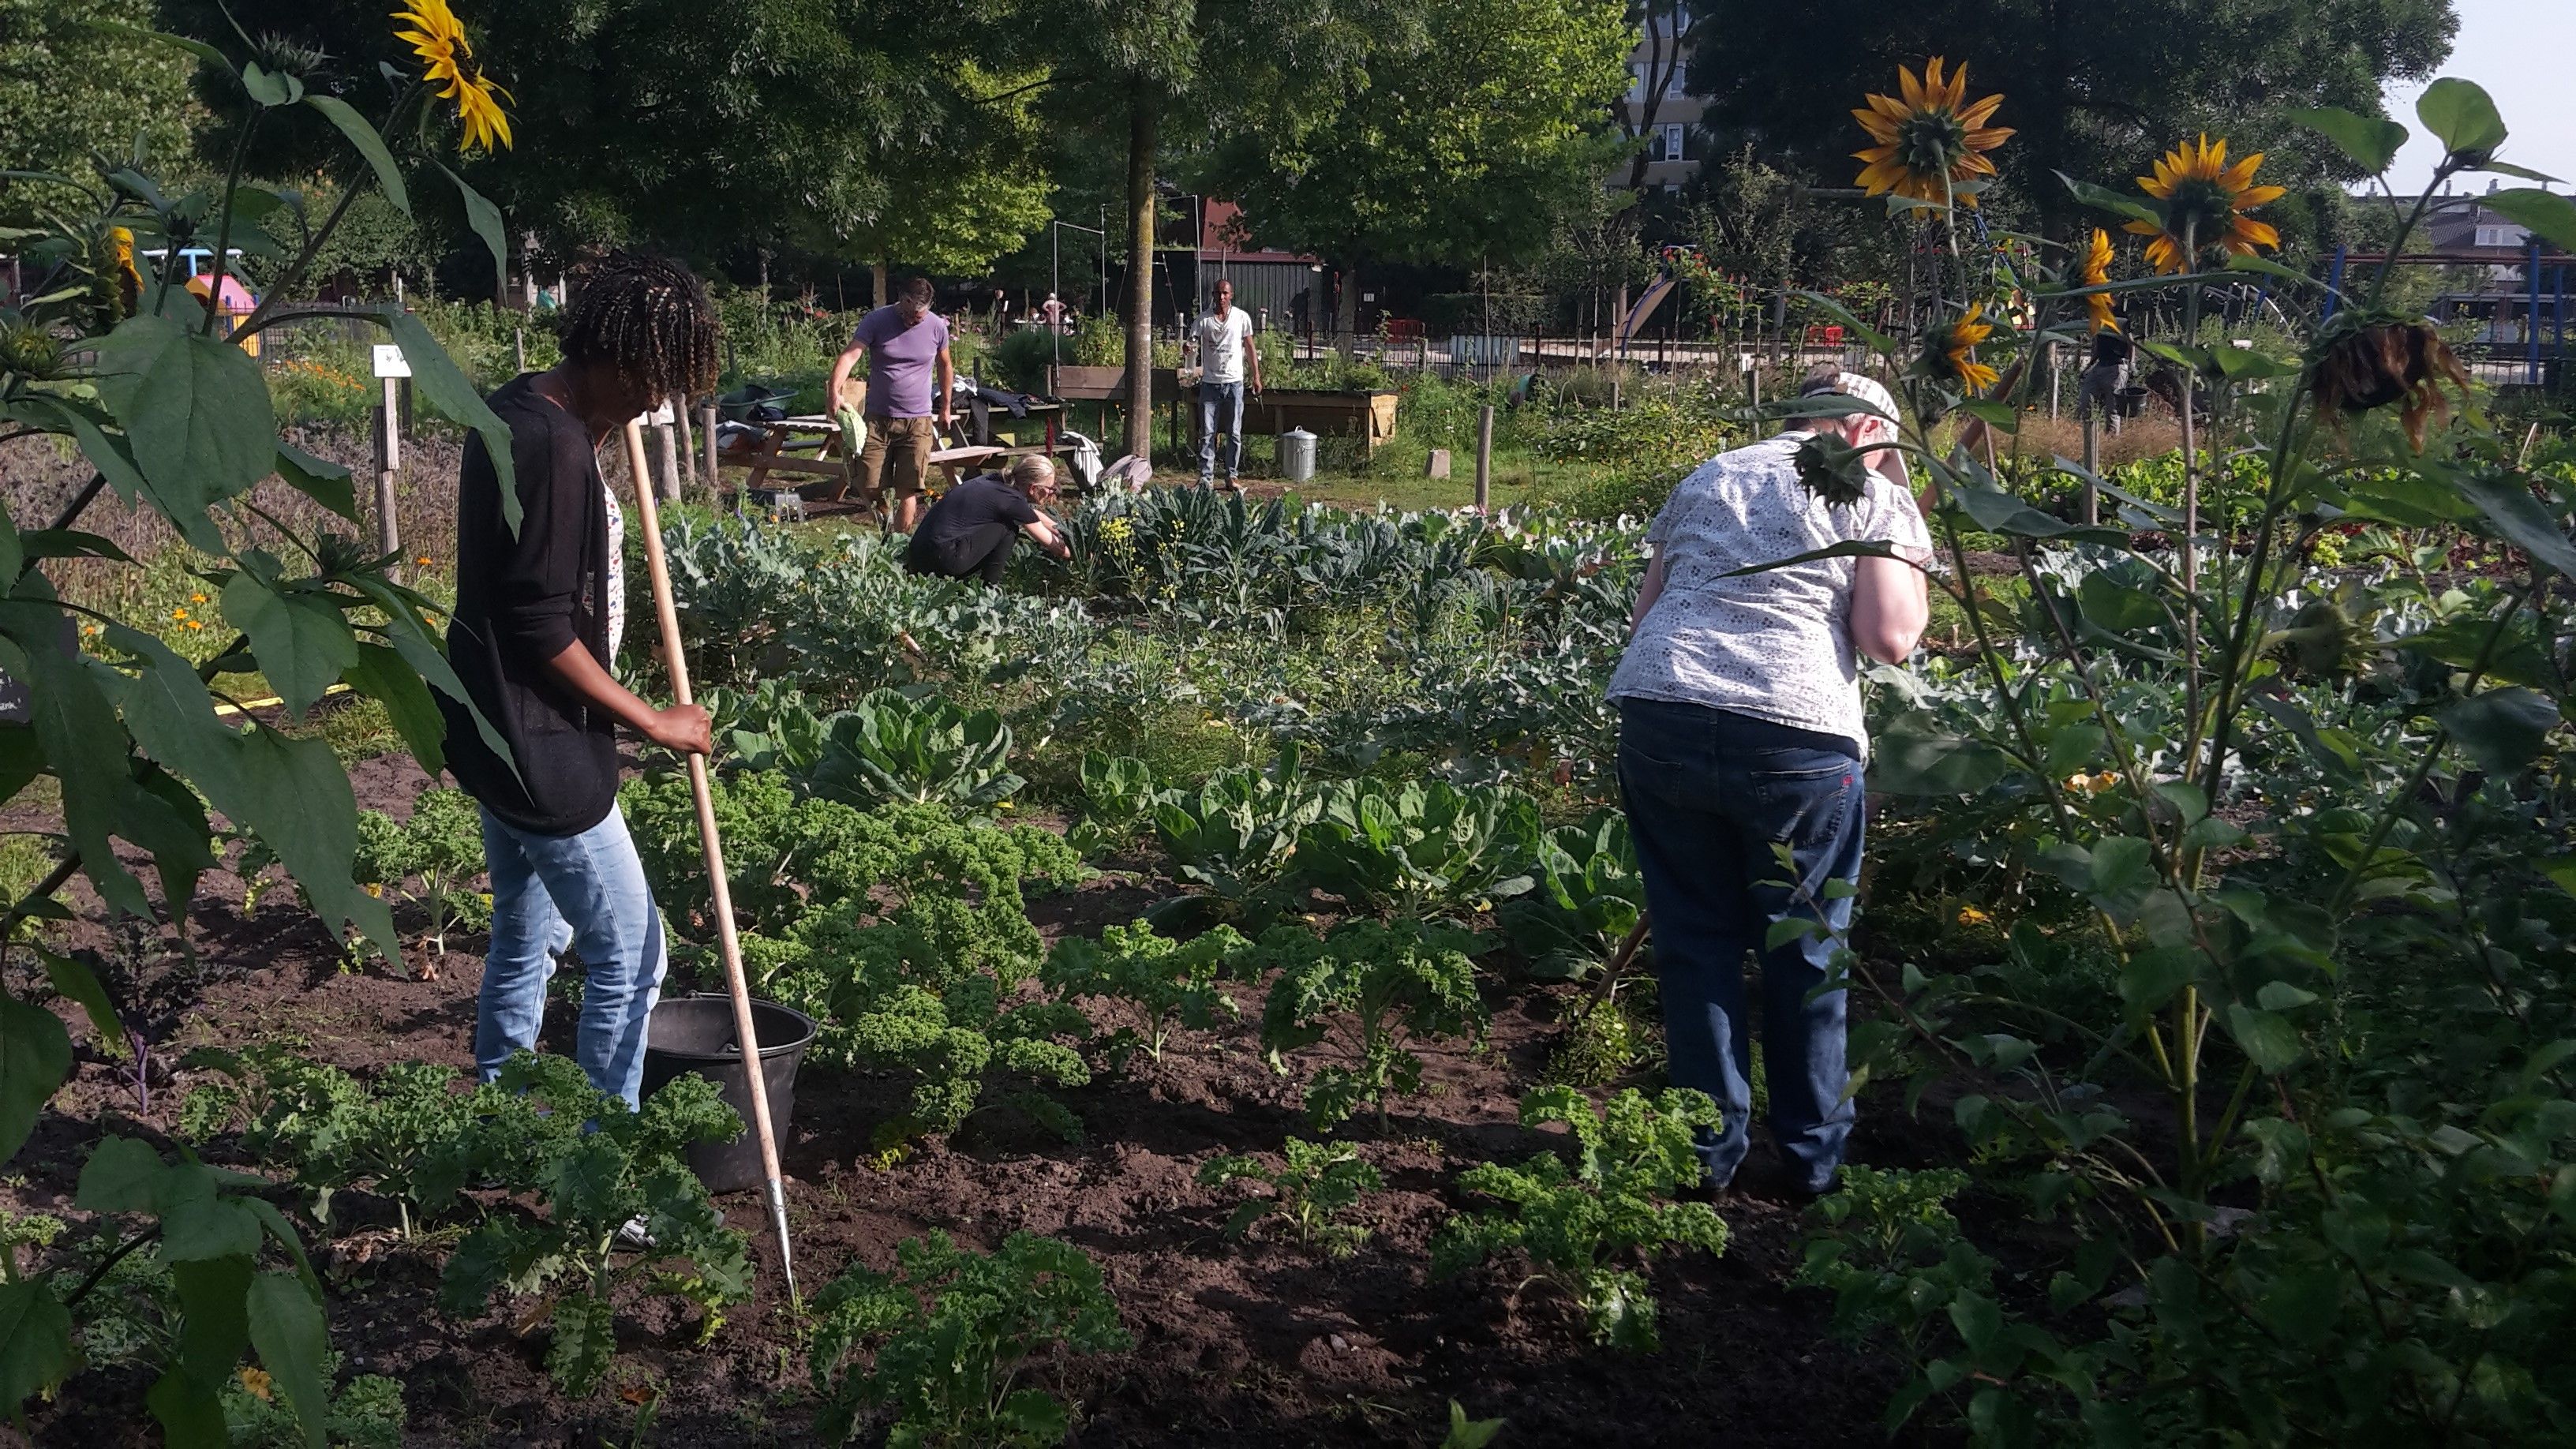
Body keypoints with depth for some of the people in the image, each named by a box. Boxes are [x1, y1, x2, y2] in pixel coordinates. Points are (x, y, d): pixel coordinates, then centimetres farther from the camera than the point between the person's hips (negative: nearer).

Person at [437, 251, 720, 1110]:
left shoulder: (518, 411, 7)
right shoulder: (554, 446, -23)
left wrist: (604, 432, 9)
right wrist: (654, 723, -14)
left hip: (499, 734, 11)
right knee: (629, 958, 0)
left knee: (527, 941, 22)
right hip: (538, 748, -11)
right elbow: (543, 629, -24)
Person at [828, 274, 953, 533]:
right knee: (869, 490, 1)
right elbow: (849, 356, -19)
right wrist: (835, 391, -36)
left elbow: (945, 367, 17)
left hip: (917, 421, 0)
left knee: (907, 492, -6)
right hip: (878, 419, 0)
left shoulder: (937, 327, 0)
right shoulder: (876, 321, -7)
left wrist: (945, 408, 21)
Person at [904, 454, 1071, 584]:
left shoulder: (995, 483, 14)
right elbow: (1051, 544, 3)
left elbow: (1032, 515, 32)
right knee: (1008, 529, 1)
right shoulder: (1012, 501, -9)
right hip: (941, 560, -8)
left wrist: (1061, 531, 33)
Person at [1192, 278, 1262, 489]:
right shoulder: (1204, 320, 2)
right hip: (1210, 383, 0)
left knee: (1234, 434, 4)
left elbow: (1250, 349, 8)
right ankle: (1205, 477, 1)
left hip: (1234, 383, 0)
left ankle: (1231, 476, 10)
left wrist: (1256, 377, 5)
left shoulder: (1242, 317, 3)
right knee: (1207, 434, -1)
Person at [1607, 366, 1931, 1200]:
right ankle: (1812, 1154, 26)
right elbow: (1890, 638, -1)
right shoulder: (1876, 499, 9)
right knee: (1804, 950, 14)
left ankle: (1711, 1148, 23)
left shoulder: (1706, 479, 23)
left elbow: (1644, 612, 23)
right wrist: (1911, 573, 16)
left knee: (1696, 940, 15)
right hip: (1797, 733, -3)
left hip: (1659, 716, 3)